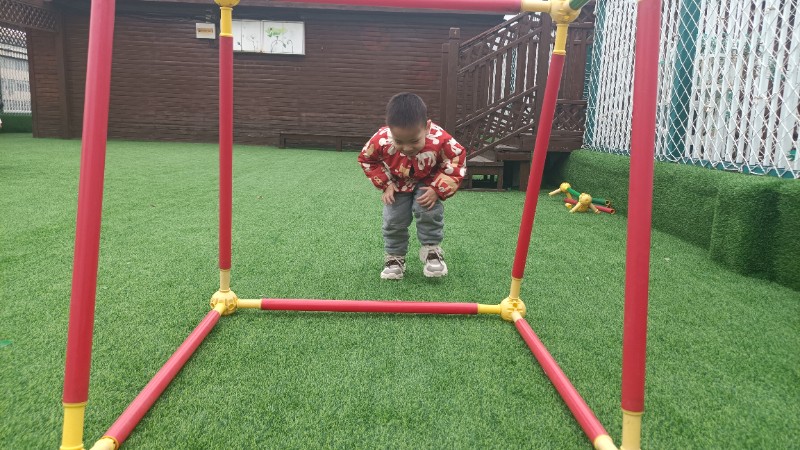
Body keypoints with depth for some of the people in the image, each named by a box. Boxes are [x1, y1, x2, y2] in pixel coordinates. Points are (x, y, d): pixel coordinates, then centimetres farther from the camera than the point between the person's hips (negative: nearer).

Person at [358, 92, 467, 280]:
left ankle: (431, 249, 1)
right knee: (393, 220, -3)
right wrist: (386, 184, -15)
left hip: (427, 183, -1)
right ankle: (394, 257, 19)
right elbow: (367, 159, -12)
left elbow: (457, 163, -20)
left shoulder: (440, 140, -38)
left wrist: (437, 190, -26)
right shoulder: (381, 140, -35)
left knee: (429, 211, -22)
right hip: (398, 185, 2)